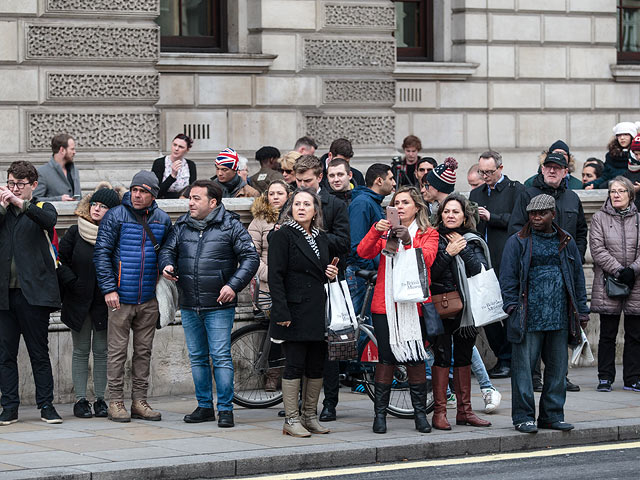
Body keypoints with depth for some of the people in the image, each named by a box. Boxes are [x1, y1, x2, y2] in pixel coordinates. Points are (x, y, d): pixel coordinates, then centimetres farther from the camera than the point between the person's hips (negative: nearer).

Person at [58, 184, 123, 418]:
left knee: (101, 350, 5)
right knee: (81, 351, 5)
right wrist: (72, 282, -6)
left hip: (104, 302, -1)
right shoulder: (75, 232, 0)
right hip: (79, 301, 1)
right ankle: (80, 399, 8)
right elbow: (60, 260, 3)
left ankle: (100, 399, 12)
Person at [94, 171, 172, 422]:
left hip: (148, 300, 4)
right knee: (118, 350, -1)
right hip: (121, 297, -4)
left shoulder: (162, 220, 6)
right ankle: (116, 402, 4)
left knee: (144, 351, 8)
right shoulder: (115, 216, -4)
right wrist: (109, 288, -12)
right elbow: (101, 252, -6)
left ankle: (139, 401, 15)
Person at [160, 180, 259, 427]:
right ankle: (205, 407, 21)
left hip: (219, 307, -5)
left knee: (221, 357, -7)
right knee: (197, 358, 12)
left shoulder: (230, 226, -5)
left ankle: (226, 409, -1)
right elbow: (168, 249, 15)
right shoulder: (182, 226, 9)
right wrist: (167, 265, -9)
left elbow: (250, 257, -5)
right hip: (189, 306, 5)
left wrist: (233, 285, -16)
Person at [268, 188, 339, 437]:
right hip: (295, 311, -6)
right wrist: (282, 312, -18)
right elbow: (275, 276, -10)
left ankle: (310, 417, 16)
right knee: (295, 365, -6)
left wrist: (332, 274, 5)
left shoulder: (321, 238, 17)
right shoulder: (283, 236, -3)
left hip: (319, 312, 6)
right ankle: (291, 420, -1)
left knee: (316, 366, 7)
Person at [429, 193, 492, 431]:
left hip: (466, 305, 4)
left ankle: (464, 410, 16)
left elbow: (481, 269, -5)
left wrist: (463, 249, -8)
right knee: (442, 356, -6)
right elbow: (429, 272, -10)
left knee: (464, 356, 9)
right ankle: (439, 412, -2)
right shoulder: (434, 239, 0)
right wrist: (448, 253, -15)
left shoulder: (472, 241, 10)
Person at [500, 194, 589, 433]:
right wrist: (513, 306, -10)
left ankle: (552, 415, 17)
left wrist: (581, 311, 12)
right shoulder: (518, 242, 3)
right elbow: (507, 277, 0)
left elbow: (577, 277, 16)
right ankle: (523, 416, 2)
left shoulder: (566, 241, 13)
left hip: (560, 316, 4)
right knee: (523, 366, -4)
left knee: (557, 367, 7)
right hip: (528, 317, -4)